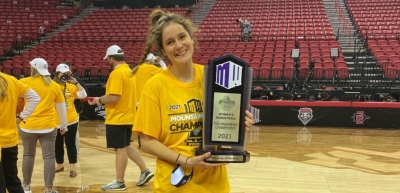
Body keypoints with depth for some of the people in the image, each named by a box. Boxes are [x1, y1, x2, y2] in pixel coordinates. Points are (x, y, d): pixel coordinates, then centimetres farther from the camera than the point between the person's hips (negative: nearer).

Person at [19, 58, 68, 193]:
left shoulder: (25, 82, -3)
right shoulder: (54, 86, 3)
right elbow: (61, 107, 7)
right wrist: (64, 125, 16)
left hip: (28, 126, 0)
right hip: (48, 127, 0)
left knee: (28, 155, 15)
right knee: (49, 157, 4)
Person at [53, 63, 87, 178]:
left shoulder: (71, 86, 2)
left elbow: (83, 95, -7)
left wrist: (76, 82, -12)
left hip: (71, 121, 0)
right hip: (56, 122, 0)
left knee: (70, 144, 5)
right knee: (58, 144, 14)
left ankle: (72, 167, 12)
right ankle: (60, 165, 31)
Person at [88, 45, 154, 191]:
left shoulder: (116, 73, -18)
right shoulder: (129, 71, 11)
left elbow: (113, 97, -26)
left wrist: (100, 100, -8)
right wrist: (102, 100, 17)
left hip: (117, 119, -9)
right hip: (128, 117, 9)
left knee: (120, 149, 0)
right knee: (126, 146, 20)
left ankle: (119, 182, 12)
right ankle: (145, 171, 21)